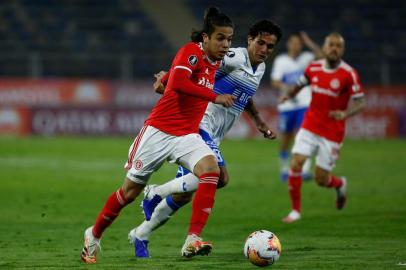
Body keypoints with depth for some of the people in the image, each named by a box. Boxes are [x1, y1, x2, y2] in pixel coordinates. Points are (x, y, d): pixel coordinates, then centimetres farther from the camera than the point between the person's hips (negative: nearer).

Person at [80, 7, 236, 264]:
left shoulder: (216, 63, 7)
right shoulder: (191, 52, -15)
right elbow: (179, 82, -34)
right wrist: (215, 97, -31)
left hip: (188, 135, 6)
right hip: (159, 130, -6)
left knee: (211, 168, -25)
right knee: (132, 189, 7)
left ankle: (193, 240, -28)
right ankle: (94, 235, 32)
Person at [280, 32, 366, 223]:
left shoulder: (349, 74, -14)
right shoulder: (313, 68, -1)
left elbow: (360, 103, -14)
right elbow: (300, 84, 20)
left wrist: (345, 114, -34)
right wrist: (289, 94, -1)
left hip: (332, 133, -3)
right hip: (310, 127, 3)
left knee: (321, 180, 0)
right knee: (296, 164, -14)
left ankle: (340, 184, 38)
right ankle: (295, 210, 3)